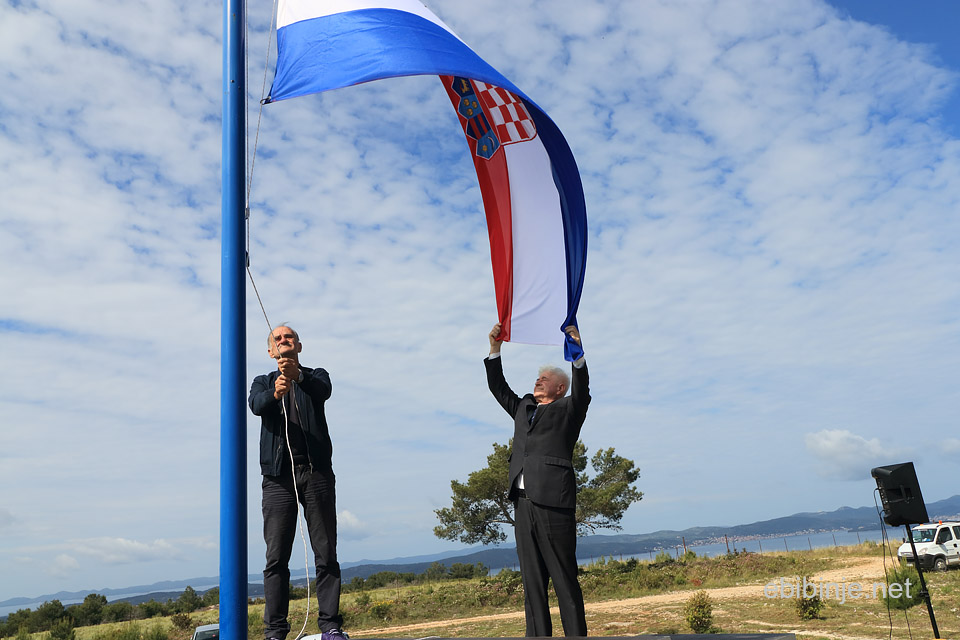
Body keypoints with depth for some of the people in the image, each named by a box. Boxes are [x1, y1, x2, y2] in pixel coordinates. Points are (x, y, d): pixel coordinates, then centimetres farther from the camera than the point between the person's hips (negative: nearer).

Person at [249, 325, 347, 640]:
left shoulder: (316, 376, 16)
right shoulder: (263, 382, 20)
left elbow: (323, 391, -10)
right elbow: (256, 404, -5)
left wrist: (298, 375, -32)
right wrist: (275, 392, -29)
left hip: (316, 471, -1)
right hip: (278, 475, 1)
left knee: (326, 553, -3)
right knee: (276, 557, -2)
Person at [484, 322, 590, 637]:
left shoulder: (568, 409, 9)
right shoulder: (523, 408, 24)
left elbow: (582, 389, -8)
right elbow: (498, 387, 27)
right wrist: (495, 349, 18)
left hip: (553, 502, -6)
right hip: (523, 504, 6)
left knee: (564, 579, -3)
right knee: (532, 581, 5)